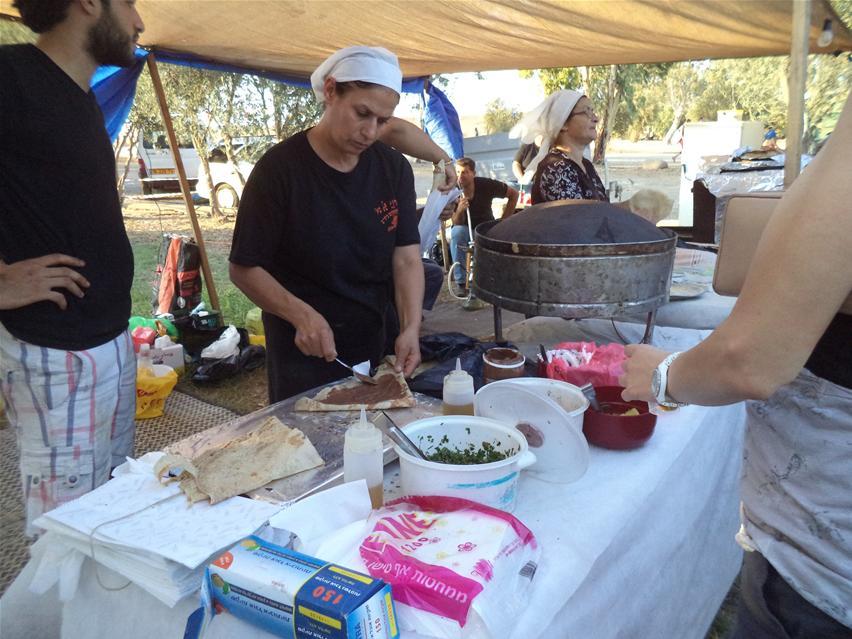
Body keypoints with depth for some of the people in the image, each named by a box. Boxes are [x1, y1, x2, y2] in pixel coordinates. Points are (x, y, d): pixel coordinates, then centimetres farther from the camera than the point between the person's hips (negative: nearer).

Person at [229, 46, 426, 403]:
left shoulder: (394, 169, -3)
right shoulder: (280, 168, -15)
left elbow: (407, 257, -6)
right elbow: (245, 269, -13)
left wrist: (410, 328, -20)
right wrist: (301, 314, -29)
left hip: (373, 347, 5)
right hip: (302, 350, -4)